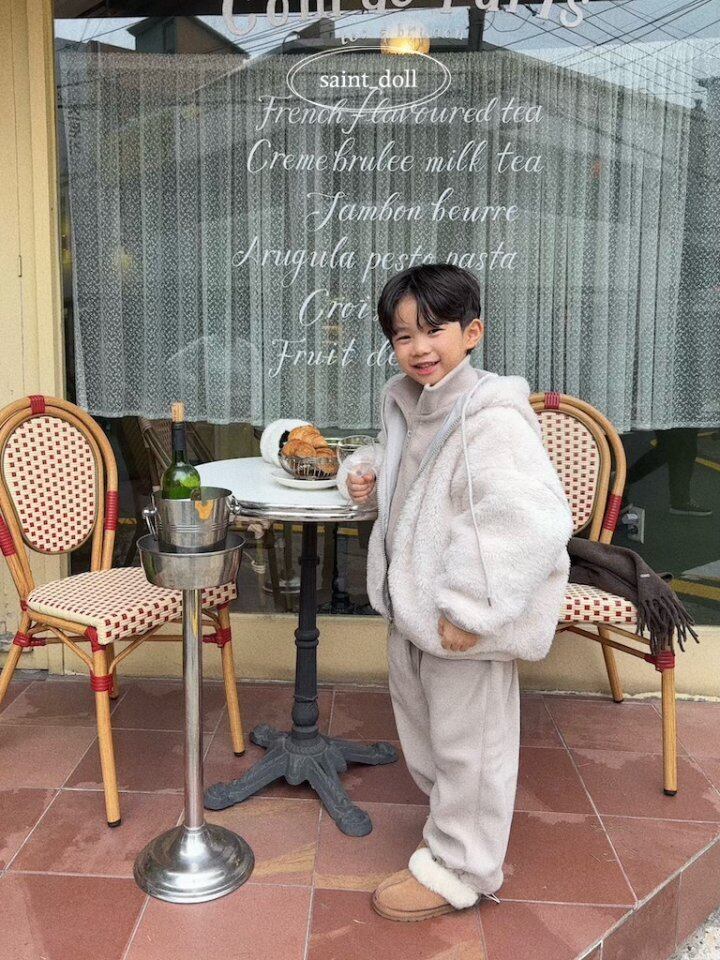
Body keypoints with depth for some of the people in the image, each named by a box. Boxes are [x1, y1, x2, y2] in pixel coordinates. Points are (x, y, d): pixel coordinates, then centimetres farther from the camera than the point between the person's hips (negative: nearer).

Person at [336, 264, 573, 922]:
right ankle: (454, 829, 51)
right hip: (413, 606, 10)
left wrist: (473, 611, -29)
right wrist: (365, 473, 2)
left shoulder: (493, 421, -25)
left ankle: (459, 871, 32)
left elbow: (537, 523, -31)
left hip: (467, 617, -9)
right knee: (423, 728, 26)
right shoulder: (405, 404, 4)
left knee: (467, 743, 10)